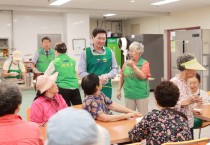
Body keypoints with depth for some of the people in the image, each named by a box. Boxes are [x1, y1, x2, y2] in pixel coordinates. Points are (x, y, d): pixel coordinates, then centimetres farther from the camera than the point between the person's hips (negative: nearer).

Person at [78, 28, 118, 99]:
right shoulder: (85, 53, -1)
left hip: (106, 88, 3)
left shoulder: (109, 52, 7)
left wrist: (107, 76, -9)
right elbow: (81, 72, -4)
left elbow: (115, 68, 13)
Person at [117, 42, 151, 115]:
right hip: (129, 94, 3)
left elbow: (143, 76, -18)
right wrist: (119, 90, 7)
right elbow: (122, 77, 10)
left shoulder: (145, 63, -6)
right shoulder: (126, 63, 4)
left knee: (143, 115, 7)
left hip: (141, 94, -3)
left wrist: (133, 66, -20)